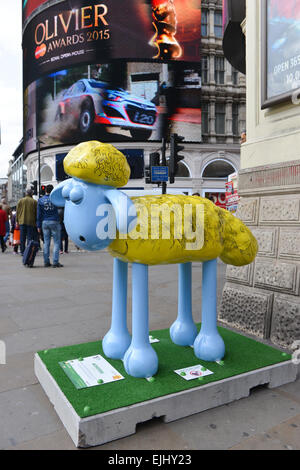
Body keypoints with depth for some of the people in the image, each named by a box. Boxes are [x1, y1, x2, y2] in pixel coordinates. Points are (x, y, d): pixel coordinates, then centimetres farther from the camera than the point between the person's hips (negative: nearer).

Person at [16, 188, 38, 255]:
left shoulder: (20, 201, 6)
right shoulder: (34, 201, 0)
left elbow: (17, 211, 7)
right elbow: (36, 213, 1)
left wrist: (17, 221, 12)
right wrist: (36, 221, 8)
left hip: (22, 222, 2)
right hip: (31, 222, -2)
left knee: (22, 238, 7)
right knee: (30, 237, 1)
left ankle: (22, 251, 10)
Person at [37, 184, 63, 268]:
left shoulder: (40, 200, 5)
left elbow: (39, 214, 6)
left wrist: (38, 226, 9)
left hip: (45, 223, 3)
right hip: (54, 222, -3)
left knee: (46, 243, 8)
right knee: (56, 242, 0)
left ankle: (46, 262, 8)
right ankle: (55, 262, -6)